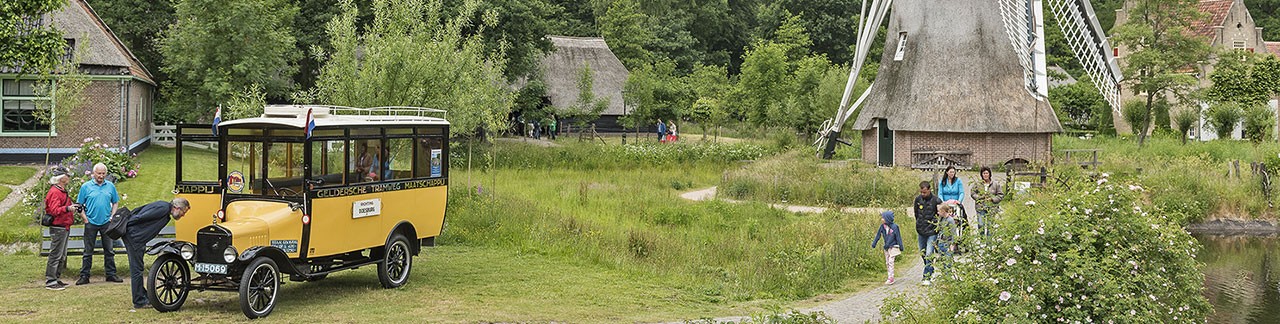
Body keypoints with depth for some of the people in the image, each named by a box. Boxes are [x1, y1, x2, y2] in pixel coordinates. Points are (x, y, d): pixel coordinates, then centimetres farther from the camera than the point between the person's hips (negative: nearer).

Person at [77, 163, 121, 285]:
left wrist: (112, 216, 1)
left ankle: (111, 274, 13)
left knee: (109, 250, 6)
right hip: (91, 223, -2)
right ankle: (84, 276, 6)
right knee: (88, 251, 2)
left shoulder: (110, 186, 8)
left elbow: (115, 203, 14)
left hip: (106, 223, 2)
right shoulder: (86, 187, 0)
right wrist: (85, 219, -7)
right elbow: (79, 205, 1)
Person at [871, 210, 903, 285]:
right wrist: (873, 244, 9)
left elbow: (898, 237, -8)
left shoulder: (894, 227, -15)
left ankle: (891, 278, -12)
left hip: (893, 247, -6)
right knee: (887, 263, 9)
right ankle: (890, 277, 17)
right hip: (886, 247, 6)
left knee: (890, 262, -12)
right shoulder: (882, 226, -2)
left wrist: (901, 247, -5)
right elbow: (878, 235, 7)